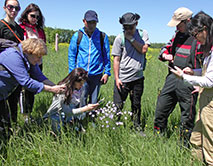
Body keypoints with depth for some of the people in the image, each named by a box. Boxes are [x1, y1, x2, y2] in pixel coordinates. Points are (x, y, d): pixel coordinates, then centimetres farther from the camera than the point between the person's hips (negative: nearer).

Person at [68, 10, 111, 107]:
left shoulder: (103, 37, 4)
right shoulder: (77, 36, 3)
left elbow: (106, 56, 8)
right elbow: (71, 55, 7)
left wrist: (107, 72, 2)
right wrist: (72, 73, 1)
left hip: (96, 75, 1)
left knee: (94, 102, 9)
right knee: (80, 101, -3)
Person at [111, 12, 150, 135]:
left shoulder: (143, 34, 4)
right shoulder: (120, 38, -5)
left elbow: (144, 50, -9)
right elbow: (116, 59, -4)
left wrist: (131, 38, -13)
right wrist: (116, 78, -9)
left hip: (138, 78, 3)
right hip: (123, 79, -3)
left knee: (136, 105, 17)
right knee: (118, 106, 1)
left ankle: (137, 128, 32)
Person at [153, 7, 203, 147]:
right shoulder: (178, 35, 11)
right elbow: (166, 48, 26)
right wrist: (165, 55, 2)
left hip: (188, 82, -6)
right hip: (172, 78, 7)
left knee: (187, 116, 6)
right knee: (161, 108, 12)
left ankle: (184, 146, 22)